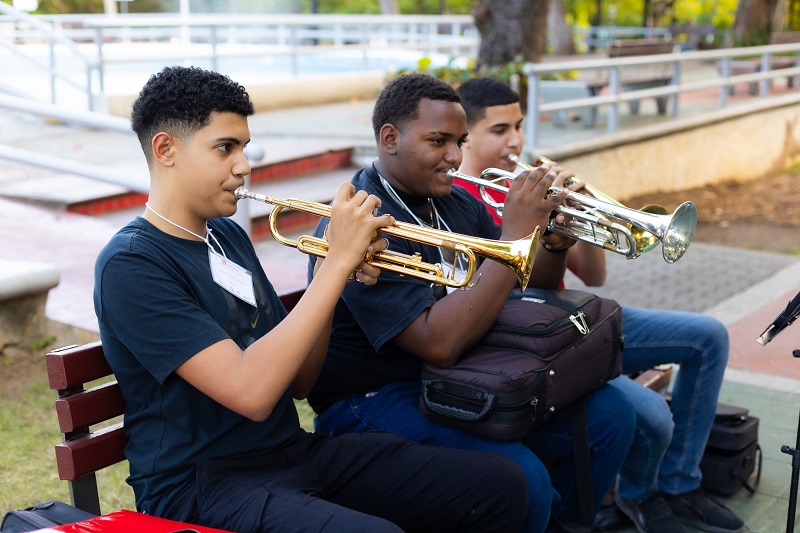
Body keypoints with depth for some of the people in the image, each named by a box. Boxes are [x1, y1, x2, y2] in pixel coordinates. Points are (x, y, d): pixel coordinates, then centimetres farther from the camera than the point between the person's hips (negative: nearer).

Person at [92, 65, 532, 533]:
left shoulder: (228, 235, 11)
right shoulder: (131, 263, -13)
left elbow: (299, 381, 12)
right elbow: (252, 392, -25)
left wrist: (337, 276, -3)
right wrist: (339, 261, -21)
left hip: (294, 450, 8)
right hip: (204, 484, -7)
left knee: (501, 485, -4)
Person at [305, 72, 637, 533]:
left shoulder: (456, 202, 6)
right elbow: (440, 343, -30)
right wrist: (515, 235, -27)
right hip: (377, 401, -8)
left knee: (609, 413, 2)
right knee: (522, 478, -30)